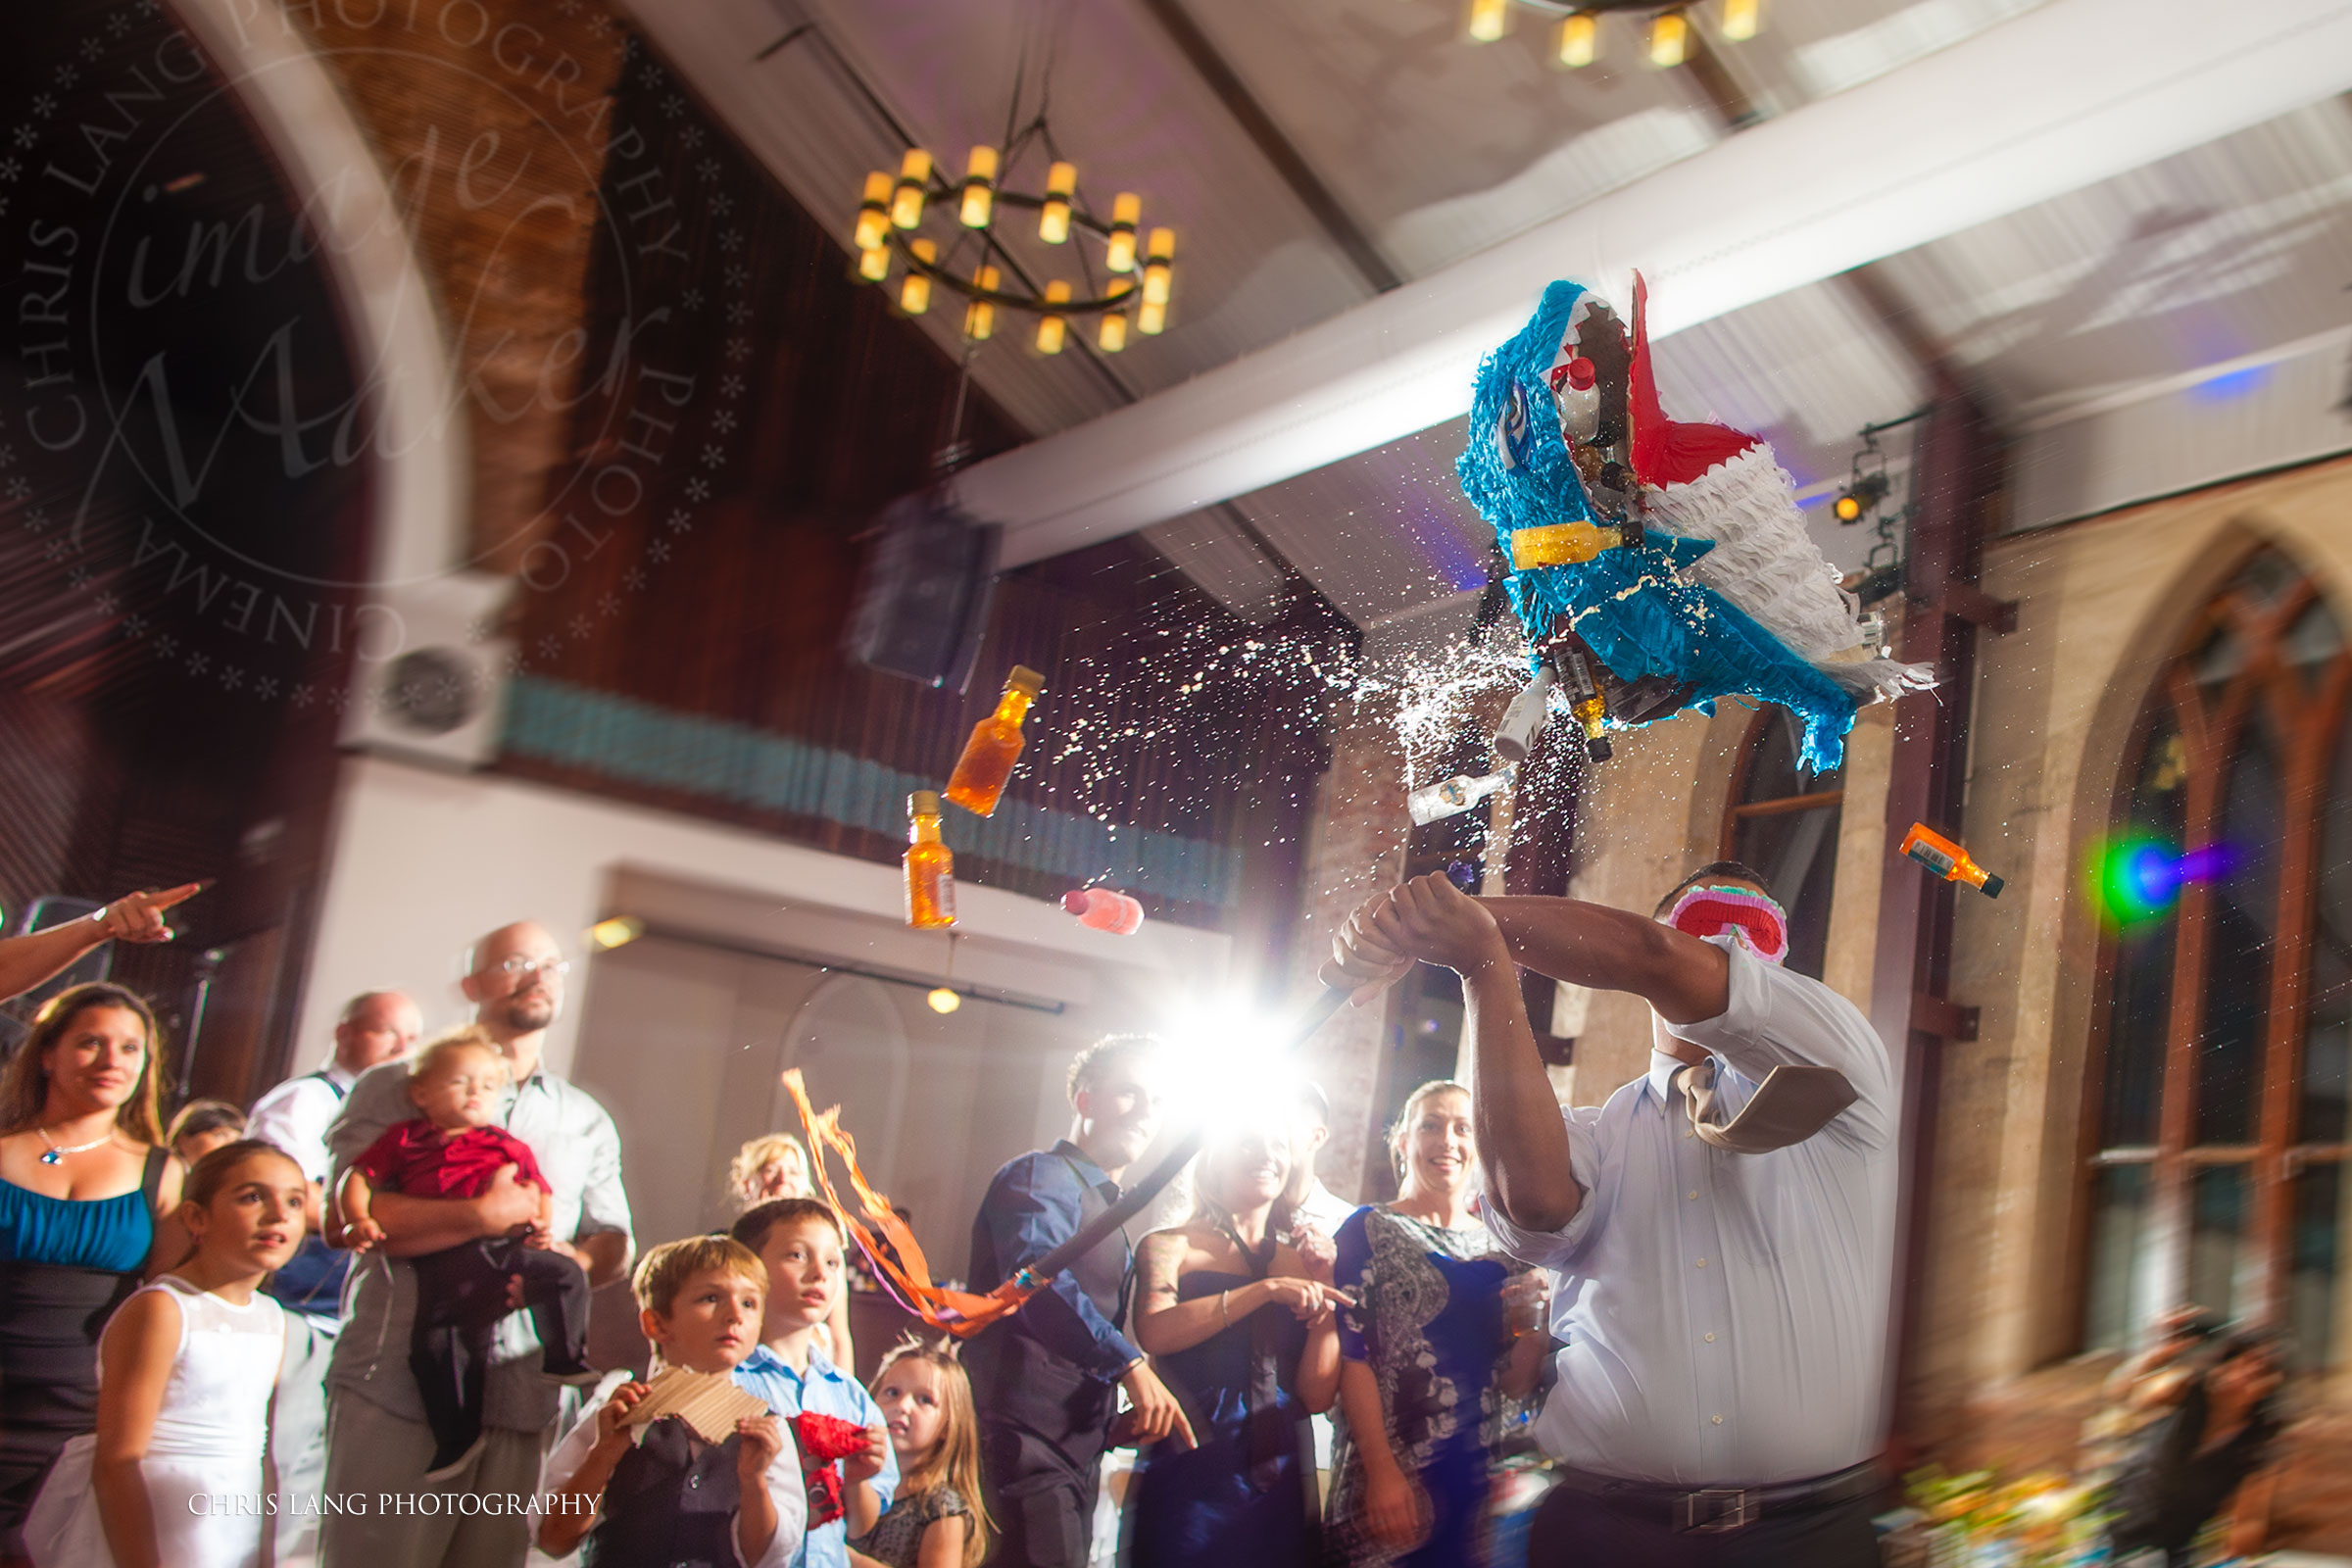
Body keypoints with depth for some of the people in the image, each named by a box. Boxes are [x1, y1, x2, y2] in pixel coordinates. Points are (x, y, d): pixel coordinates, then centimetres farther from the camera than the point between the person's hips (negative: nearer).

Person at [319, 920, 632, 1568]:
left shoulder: (587, 1120, 19)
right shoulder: (397, 1088, 6)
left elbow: (614, 1247, 16)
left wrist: (568, 1257, -6)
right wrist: (486, 1216, -13)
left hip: (525, 1393, 4)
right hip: (399, 1385, -3)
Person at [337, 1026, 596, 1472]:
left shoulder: (508, 1146, 22)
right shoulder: (405, 1139, 19)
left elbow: (540, 1191, 21)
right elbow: (358, 1179, 16)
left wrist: (543, 1224, 0)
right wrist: (358, 1221, -1)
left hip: (507, 1244, 2)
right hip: (443, 1259, -1)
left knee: (565, 1274, -18)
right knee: (438, 1338, -11)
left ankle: (567, 1361, -4)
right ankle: (456, 1436, 3)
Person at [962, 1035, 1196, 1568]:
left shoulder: (1106, 1211, 23)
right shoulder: (1040, 1176, -7)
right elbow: (1038, 1278, -26)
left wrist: (1120, 1419, 16)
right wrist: (1131, 1365, -33)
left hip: (1077, 1452, 10)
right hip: (1028, 1440, -9)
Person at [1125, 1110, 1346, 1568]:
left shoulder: (1302, 1266, 9)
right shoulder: (1172, 1246, 2)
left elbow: (1316, 1397, 5)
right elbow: (1153, 1332, -19)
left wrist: (1323, 1298, -4)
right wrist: (1266, 1290, -21)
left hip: (1279, 1489, 3)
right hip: (1186, 1481, -3)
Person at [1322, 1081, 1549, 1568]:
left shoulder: (1498, 1248, 12)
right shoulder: (1370, 1230, 0)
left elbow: (1514, 1382, 10)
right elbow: (1351, 1357, -9)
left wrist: (1534, 1319, -8)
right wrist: (1383, 1472, -17)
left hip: (1484, 1478, 4)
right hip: (1395, 1477, -4)